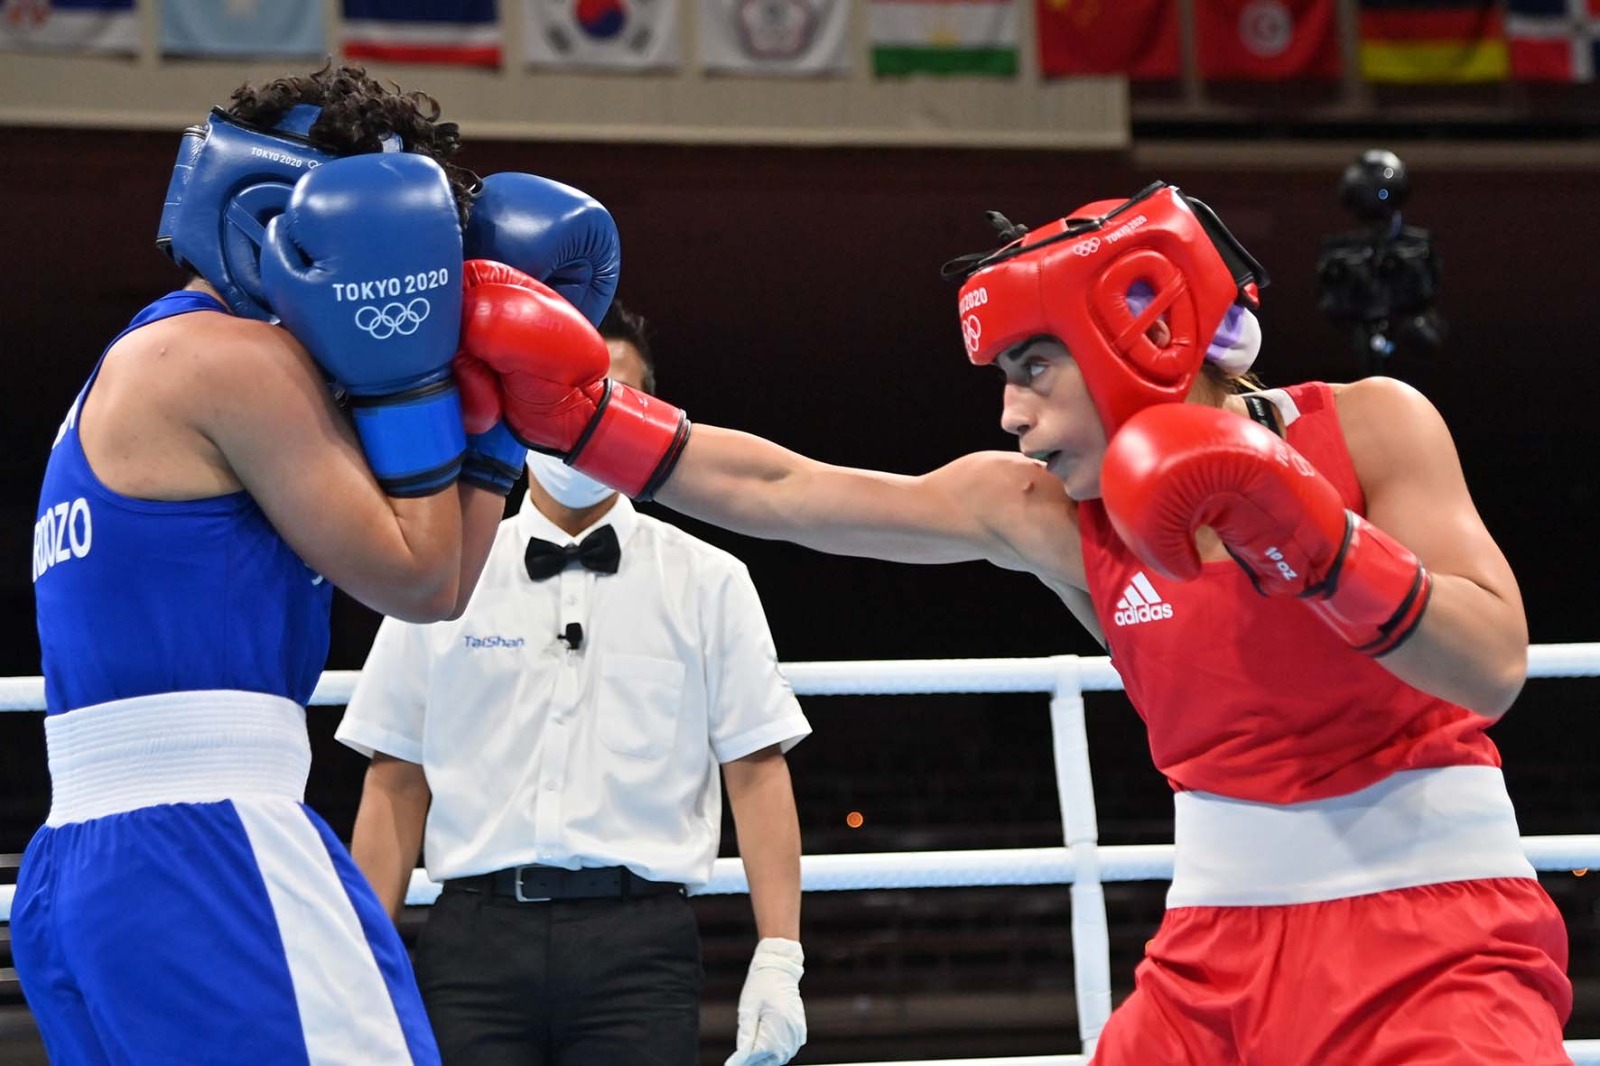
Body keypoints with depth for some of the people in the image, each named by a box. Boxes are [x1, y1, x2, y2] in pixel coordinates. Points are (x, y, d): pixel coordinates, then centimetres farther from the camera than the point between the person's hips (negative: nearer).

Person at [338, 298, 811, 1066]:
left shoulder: (707, 584, 9)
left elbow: (757, 772, 4)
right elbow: (395, 786, 10)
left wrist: (778, 957, -6)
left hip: (638, 941, -1)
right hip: (475, 938, 1)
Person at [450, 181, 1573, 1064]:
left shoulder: (1370, 426, -7)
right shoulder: (1040, 514, 1)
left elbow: (1493, 668, -15)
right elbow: (776, 491, 1)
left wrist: (1308, 541, -24)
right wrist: (576, 412, -5)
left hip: (1431, 923, -4)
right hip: (1221, 945, 4)